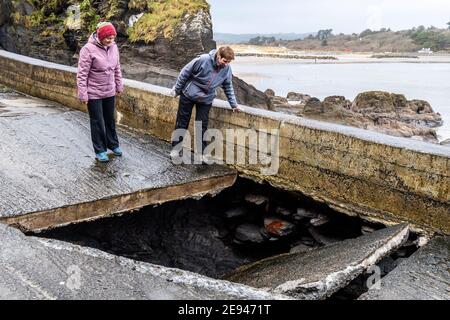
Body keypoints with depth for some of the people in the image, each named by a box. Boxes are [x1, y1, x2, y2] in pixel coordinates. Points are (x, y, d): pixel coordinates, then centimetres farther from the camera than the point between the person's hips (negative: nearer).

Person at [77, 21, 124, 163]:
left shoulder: (113, 47, -1)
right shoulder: (89, 49, -18)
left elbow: (117, 69, 11)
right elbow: (82, 74, -16)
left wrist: (119, 86, 15)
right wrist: (83, 94, -16)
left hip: (110, 92, 5)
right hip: (94, 93, -5)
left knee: (110, 119, 18)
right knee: (97, 122, 6)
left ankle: (113, 144, 36)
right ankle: (100, 150, 19)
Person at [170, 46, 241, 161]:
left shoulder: (227, 69, -12)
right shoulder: (203, 60, -26)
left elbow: (228, 87, 3)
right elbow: (185, 73, -16)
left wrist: (234, 104, 1)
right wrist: (177, 90, -7)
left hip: (206, 100, 3)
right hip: (188, 95, -2)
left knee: (202, 126, 2)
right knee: (182, 122, 8)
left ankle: (202, 152, 11)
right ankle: (175, 148, 21)